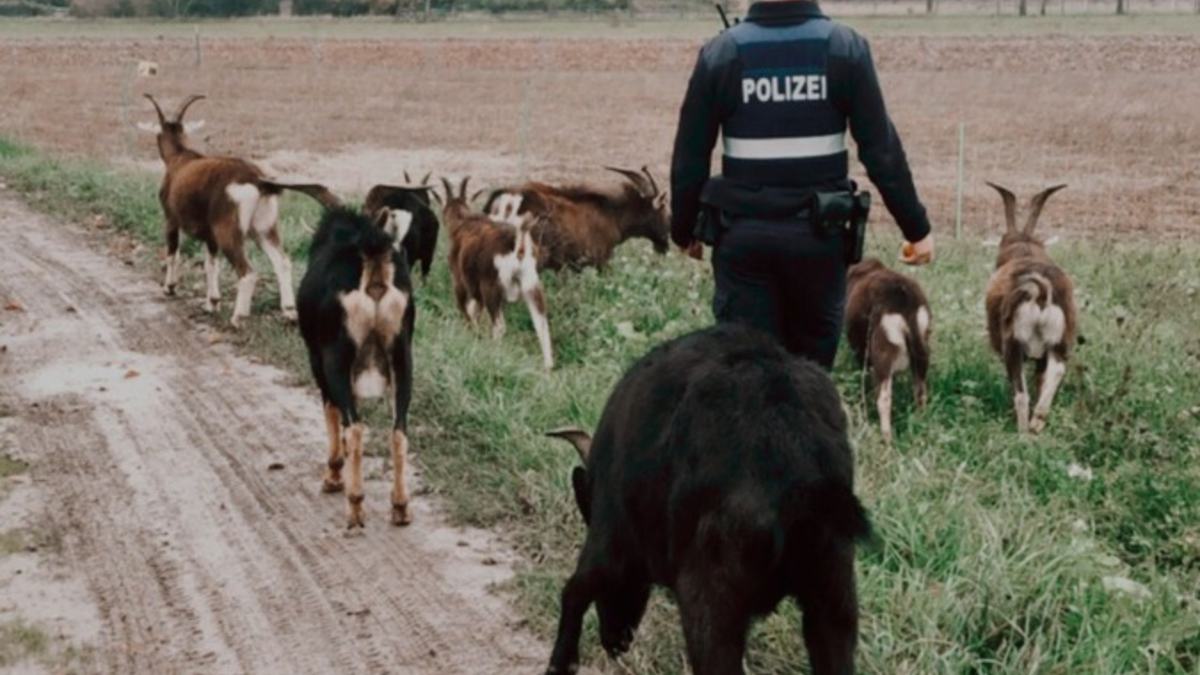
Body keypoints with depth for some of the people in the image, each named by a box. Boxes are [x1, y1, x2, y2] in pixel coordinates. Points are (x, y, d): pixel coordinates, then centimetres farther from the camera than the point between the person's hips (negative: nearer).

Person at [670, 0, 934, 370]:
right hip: (818, 232, 0)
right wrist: (916, 227, 3)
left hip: (743, 232, 0)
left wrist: (684, 230, 15)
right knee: (813, 356, 18)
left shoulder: (720, 53, -4)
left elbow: (689, 158, 1)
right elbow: (881, 151, -6)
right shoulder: (845, 48, -6)